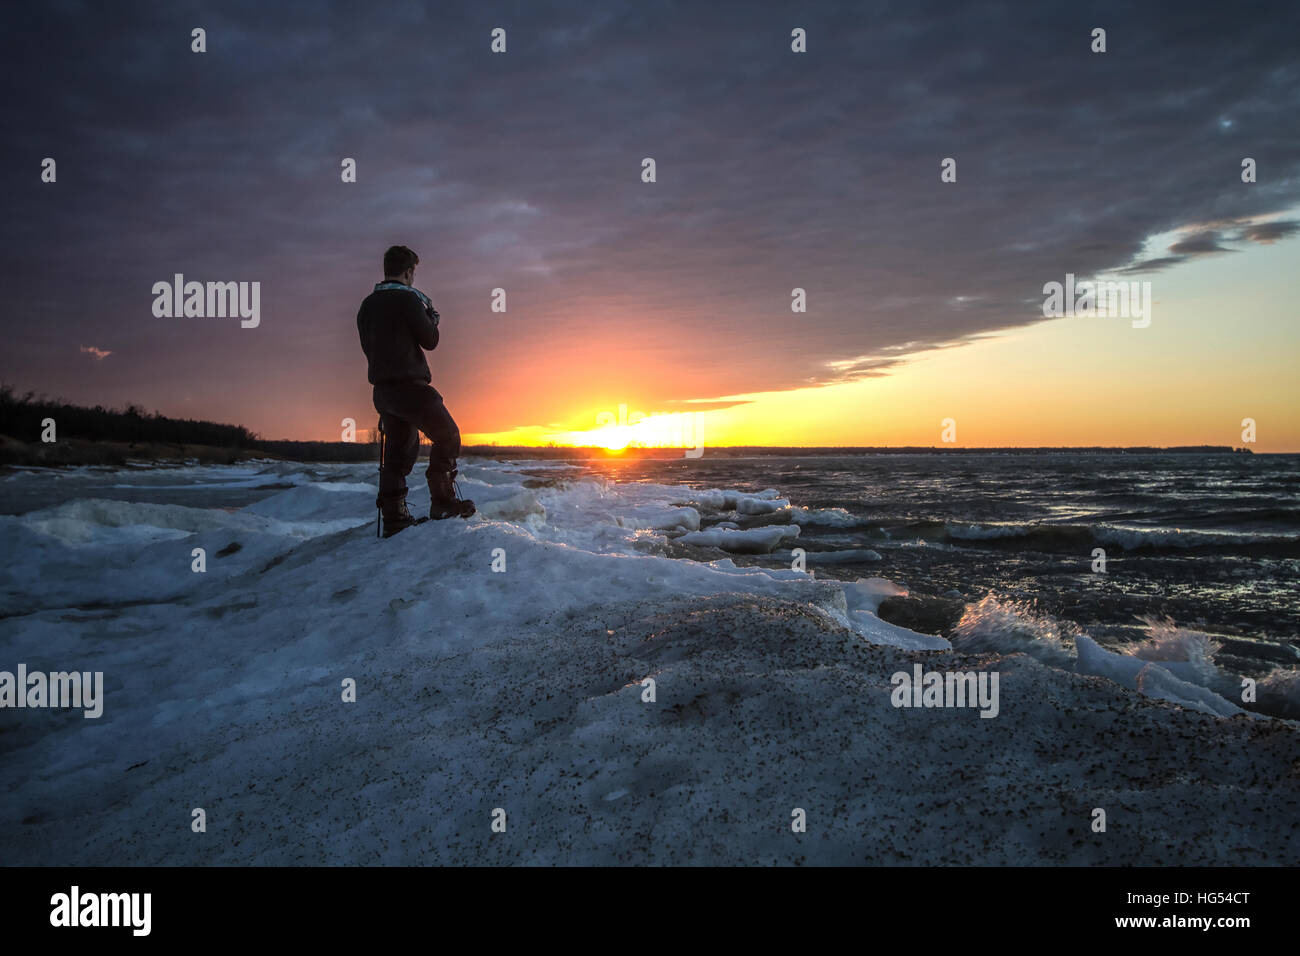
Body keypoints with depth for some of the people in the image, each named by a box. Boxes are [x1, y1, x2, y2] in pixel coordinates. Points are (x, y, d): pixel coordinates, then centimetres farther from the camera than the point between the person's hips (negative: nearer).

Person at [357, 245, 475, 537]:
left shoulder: (367, 305, 14)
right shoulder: (407, 298, -9)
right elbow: (430, 341, -7)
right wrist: (431, 317, 13)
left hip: (382, 389, 8)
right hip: (409, 385, -8)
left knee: (398, 451, 10)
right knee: (447, 436, 2)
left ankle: (393, 516, 7)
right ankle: (442, 500, -5)